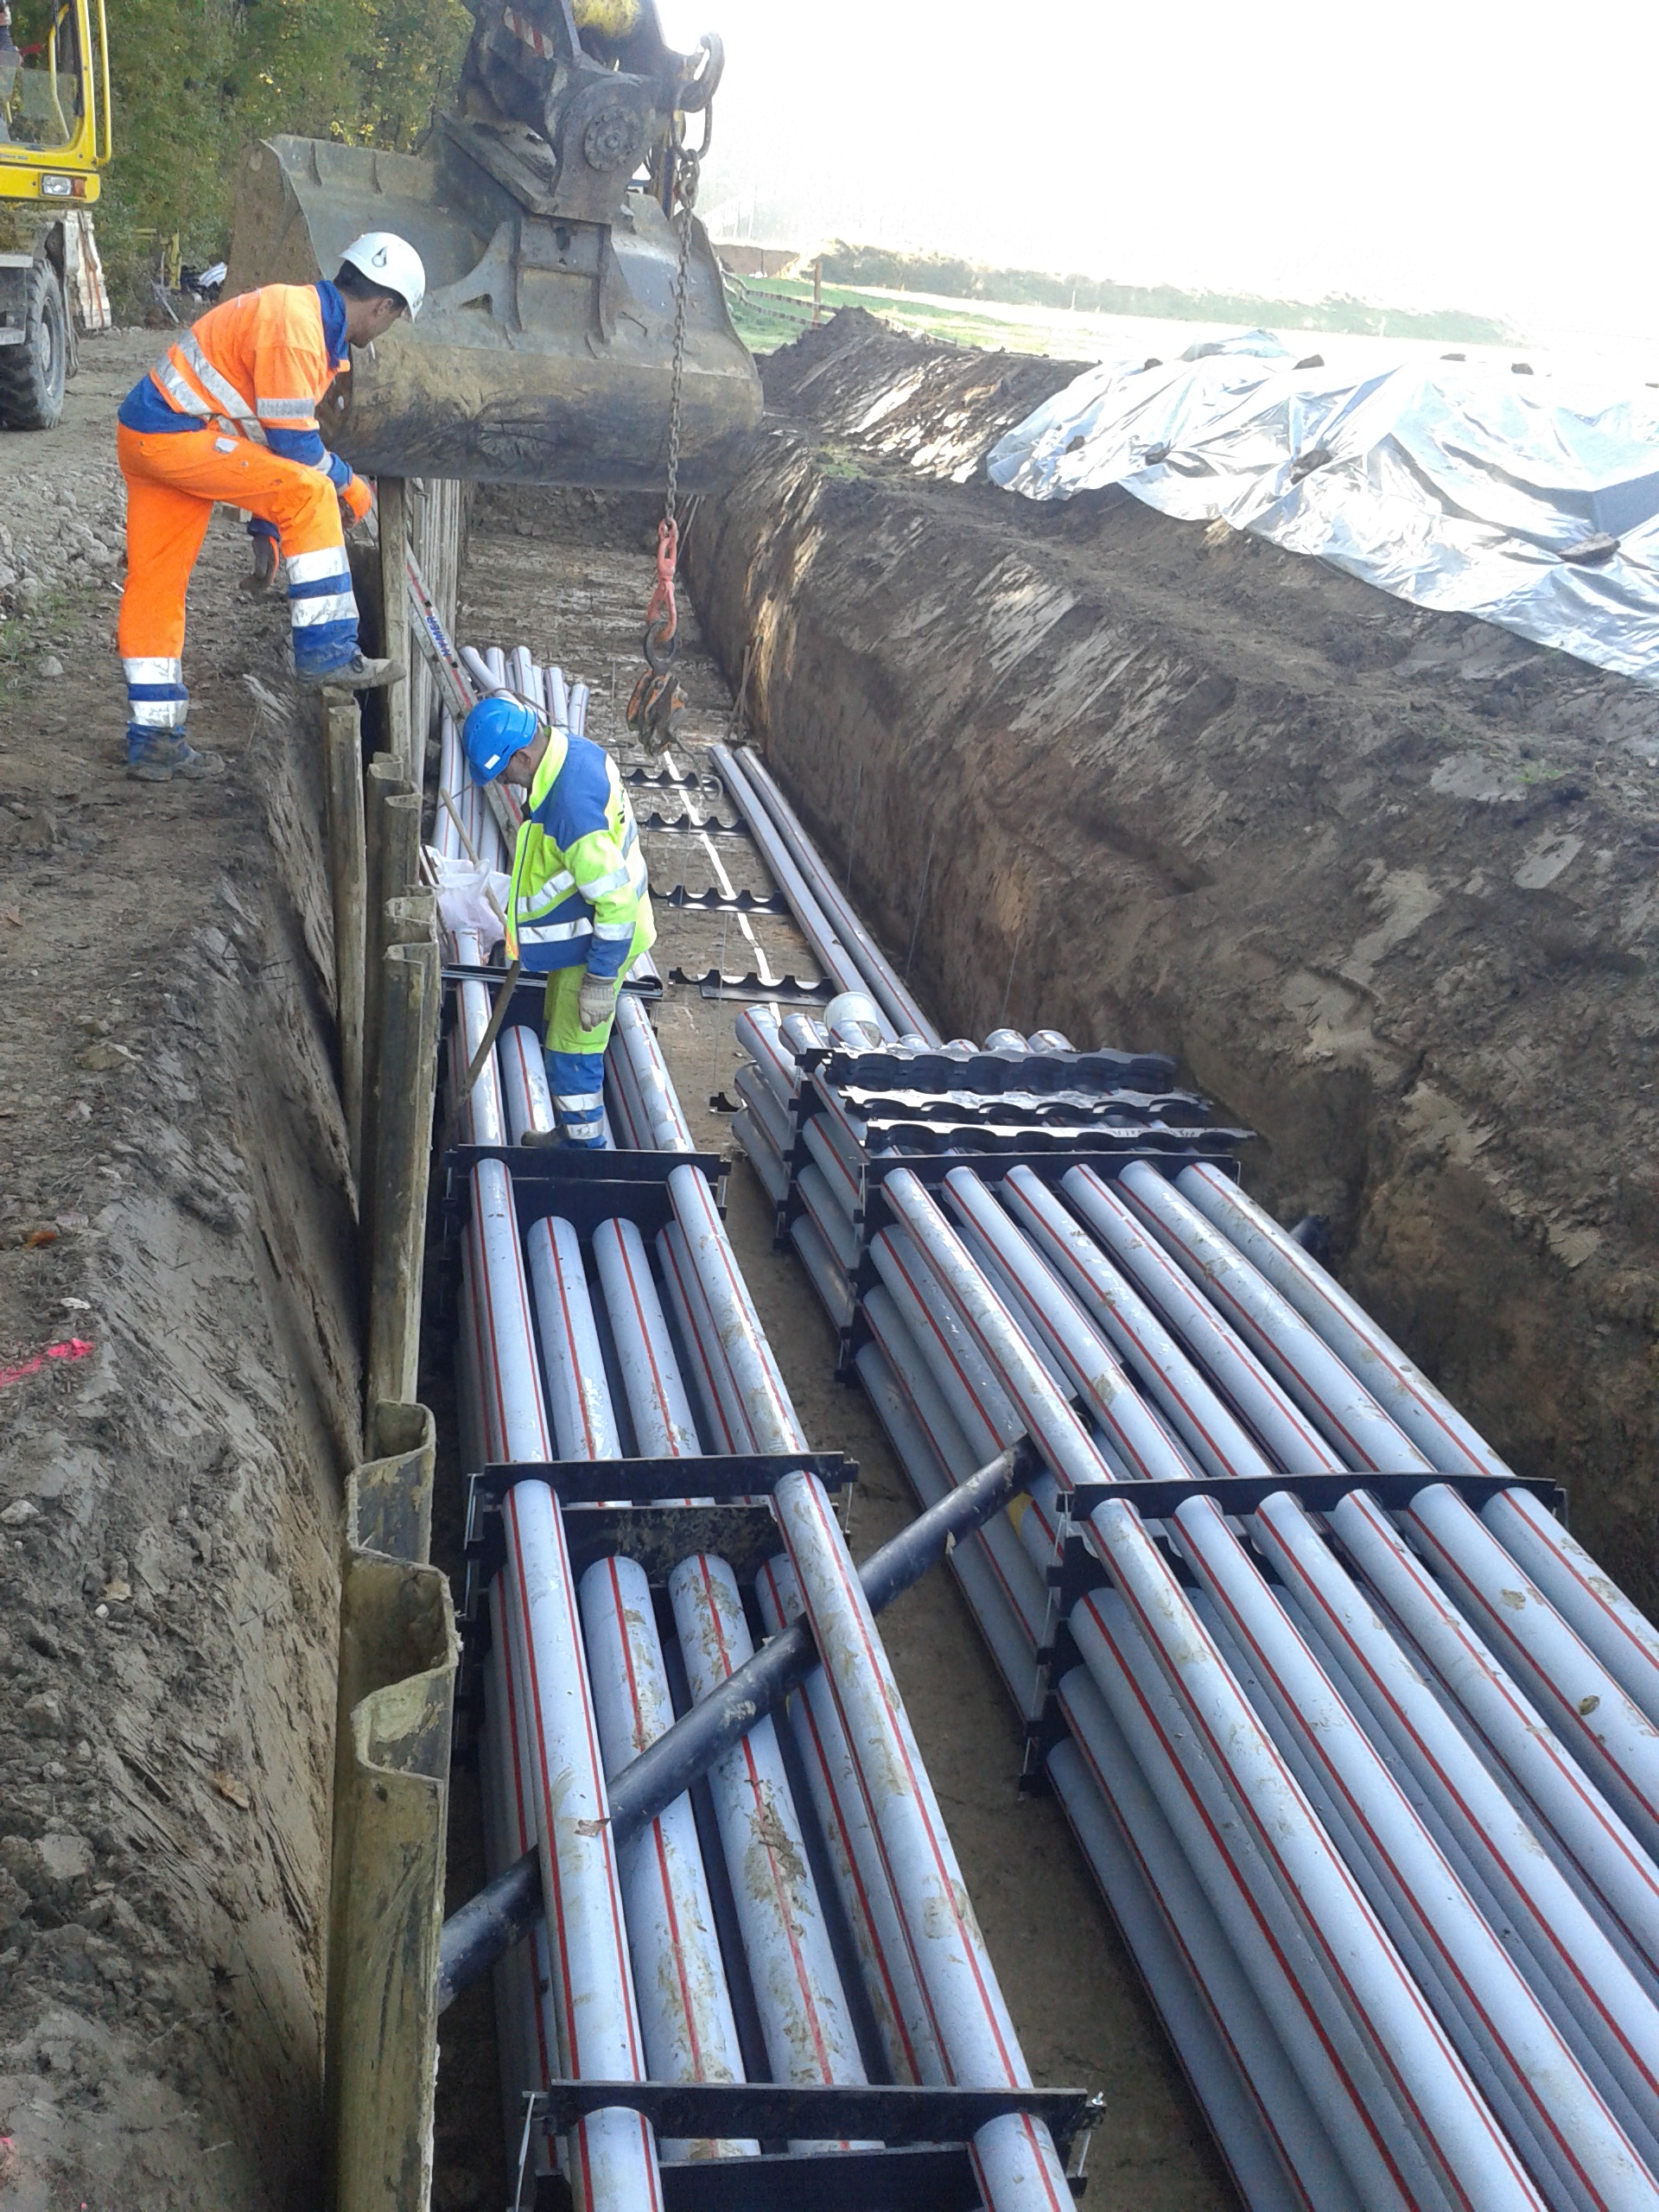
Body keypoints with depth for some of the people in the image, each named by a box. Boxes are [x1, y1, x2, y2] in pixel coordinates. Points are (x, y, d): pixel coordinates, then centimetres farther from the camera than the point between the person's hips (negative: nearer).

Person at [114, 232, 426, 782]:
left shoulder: (306, 310, 14)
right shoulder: (294, 326, -19)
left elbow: (280, 430, 21)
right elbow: (292, 442, -19)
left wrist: (270, 532, 25)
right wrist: (346, 483, -1)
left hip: (145, 436, 10)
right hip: (175, 434, -10)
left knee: (155, 583, 11)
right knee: (309, 495, -17)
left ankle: (153, 741, 18)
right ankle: (324, 651, -15)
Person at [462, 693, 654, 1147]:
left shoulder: (572, 806, -35)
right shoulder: (576, 749, -4)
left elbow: (617, 901, -33)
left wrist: (600, 983, -27)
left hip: (596, 948, -11)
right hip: (582, 934, 11)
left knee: (572, 1057, 2)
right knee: (559, 1036, 24)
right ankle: (569, 1130, 41)